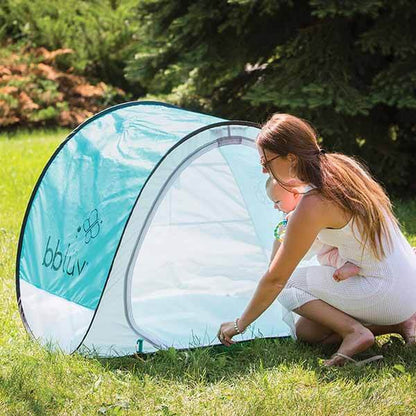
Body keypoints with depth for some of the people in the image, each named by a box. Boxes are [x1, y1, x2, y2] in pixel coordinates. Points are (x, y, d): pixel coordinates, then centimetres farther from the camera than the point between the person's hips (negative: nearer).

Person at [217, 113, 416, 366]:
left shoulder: (313, 206, -22)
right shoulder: (342, 165, 1)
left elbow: (275, 279, -14)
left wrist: (240, 324, -4)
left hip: (389, 295, -9)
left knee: (289, 282, -4)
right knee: (305, 330, 12)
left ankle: (354, 331, -12)